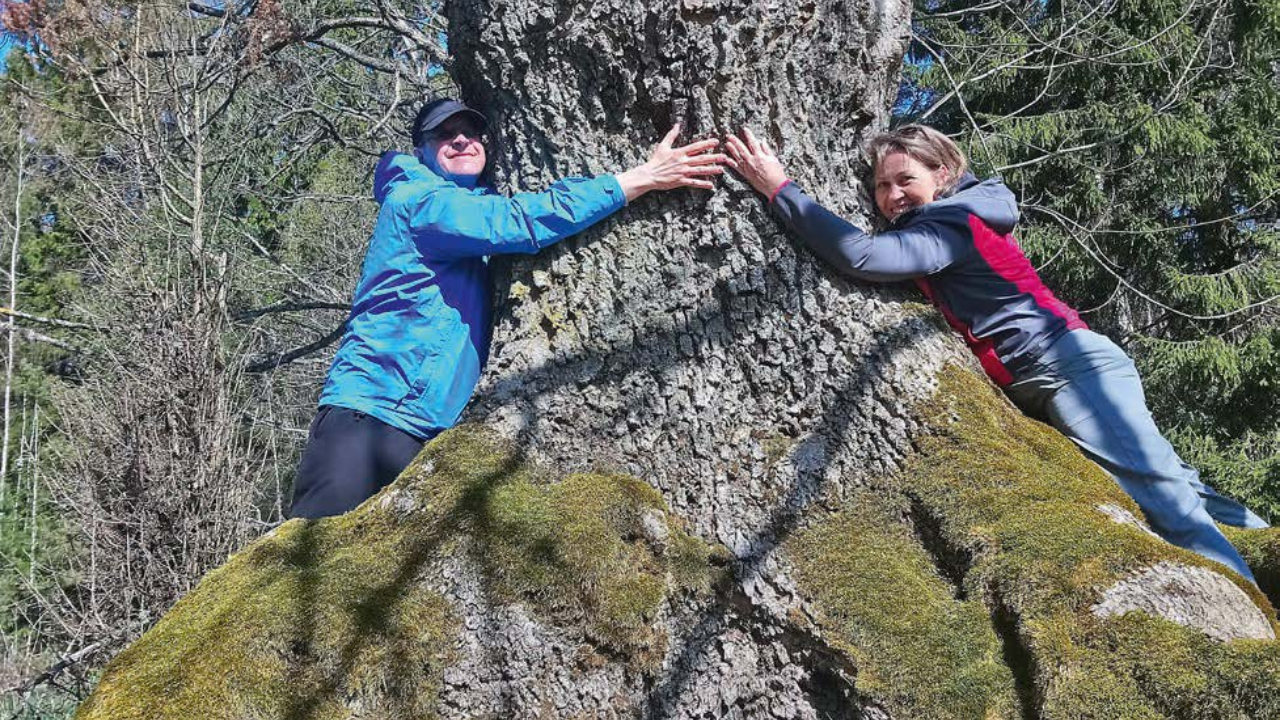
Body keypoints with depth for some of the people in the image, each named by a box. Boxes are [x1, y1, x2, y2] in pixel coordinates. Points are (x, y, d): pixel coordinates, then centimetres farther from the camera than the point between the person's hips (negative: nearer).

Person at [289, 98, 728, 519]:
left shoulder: (480, 216, 23)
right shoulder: (414, 199, -2)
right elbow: (522, 221, -14)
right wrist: (645, 178, -12)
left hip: (431, 437, 8)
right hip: (367, 416, -8)